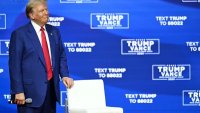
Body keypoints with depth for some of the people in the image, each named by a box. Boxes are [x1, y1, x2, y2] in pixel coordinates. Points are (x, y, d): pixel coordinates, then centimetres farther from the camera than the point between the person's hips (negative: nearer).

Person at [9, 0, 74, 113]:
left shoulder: (54, 31, 11)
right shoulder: (20, 34, -6)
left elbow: (61, 56, 16)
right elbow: (15, 65, -8)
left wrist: (64, 75, -2)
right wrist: (18, 91, -14)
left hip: (52, 88, 6)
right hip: (31, 91, -5)